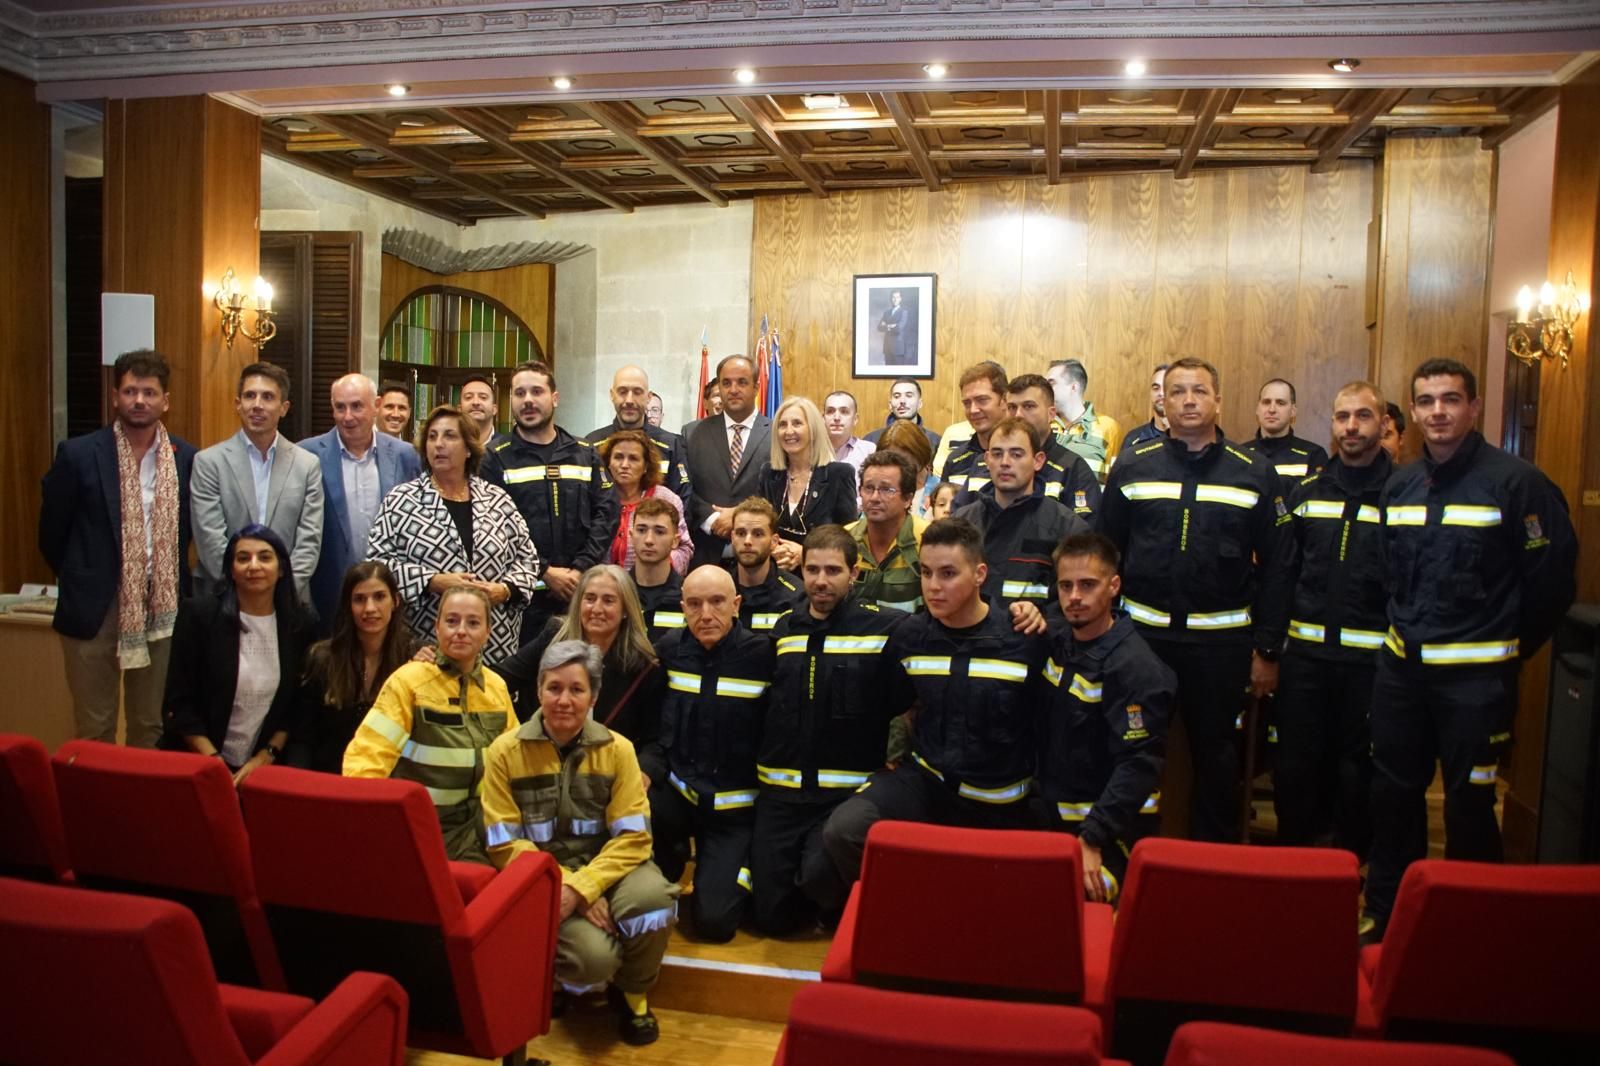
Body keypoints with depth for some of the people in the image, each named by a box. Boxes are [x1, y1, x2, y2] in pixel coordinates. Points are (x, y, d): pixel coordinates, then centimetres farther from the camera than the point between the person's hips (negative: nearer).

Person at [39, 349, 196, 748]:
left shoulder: (187, 457, 2)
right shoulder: (78, 454, -6)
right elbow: (52, 532, 3)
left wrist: (174, 587, 10)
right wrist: (81, 581, 9)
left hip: (162, 607, 2)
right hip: (94, 607, -2)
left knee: (152, 727, 13)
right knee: (94, 731, 7)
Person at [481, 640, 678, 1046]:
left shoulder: (618, 749, -2)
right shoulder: (505, 752, -4)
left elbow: (633, 838, -8)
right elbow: (504, 845, -6)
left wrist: (582, 887, -24)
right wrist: (564, 886, -18)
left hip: (606, 868, 2)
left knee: (653, 895, -32)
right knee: (594, 955, -30)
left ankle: (632, 993, 1)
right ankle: (567, 983, 12)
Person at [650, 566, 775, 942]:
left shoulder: (762, 654, -12)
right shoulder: (670, 648, 0)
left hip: (735, 808, -3)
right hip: (678, 791, 3)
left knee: (713, 920, -16)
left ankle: (738, 868, 19)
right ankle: (672, 858, 5)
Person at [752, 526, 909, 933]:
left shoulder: (885, 628, -7)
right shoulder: (782, 629, 9)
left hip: (848, 793, -4)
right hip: (780, 793, 4)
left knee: (820, 873, -29)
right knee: (773, 915, 3)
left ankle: (845, 906, 6)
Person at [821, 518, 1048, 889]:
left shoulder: (1025, 642, -14)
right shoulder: (909, 636, -3)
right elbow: (888, 703, 13)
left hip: (998, 805, -1)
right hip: (924, 779, 2)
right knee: (842, 830, -22)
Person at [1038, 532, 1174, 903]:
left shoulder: (1135, 667, -18)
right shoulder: (1056, 643, 5)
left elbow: (1139, 765, -22)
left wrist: (1091, 840, -27)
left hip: (1111, 829, -7)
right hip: (1053, 816, 7)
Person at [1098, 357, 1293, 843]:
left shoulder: (1254, 473, 0)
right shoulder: (1132, 468, 2)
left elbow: (1276, 568, 1)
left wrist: (1268, 649, -2)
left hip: (1221, 640, 0)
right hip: (1141, 634, 1)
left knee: (1215, 750, 12)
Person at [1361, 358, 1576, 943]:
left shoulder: (1516, 483, -10)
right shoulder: (1400, 485, 8)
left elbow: (1553, 576, -8)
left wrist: (1511, 649, -1)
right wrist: (1404, 631, 13)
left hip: (1476, 674, -5)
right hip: (1401, 665, 6)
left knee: (1468, 801, 3)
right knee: (1393, 791, 14)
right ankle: (1384, 911, 28)